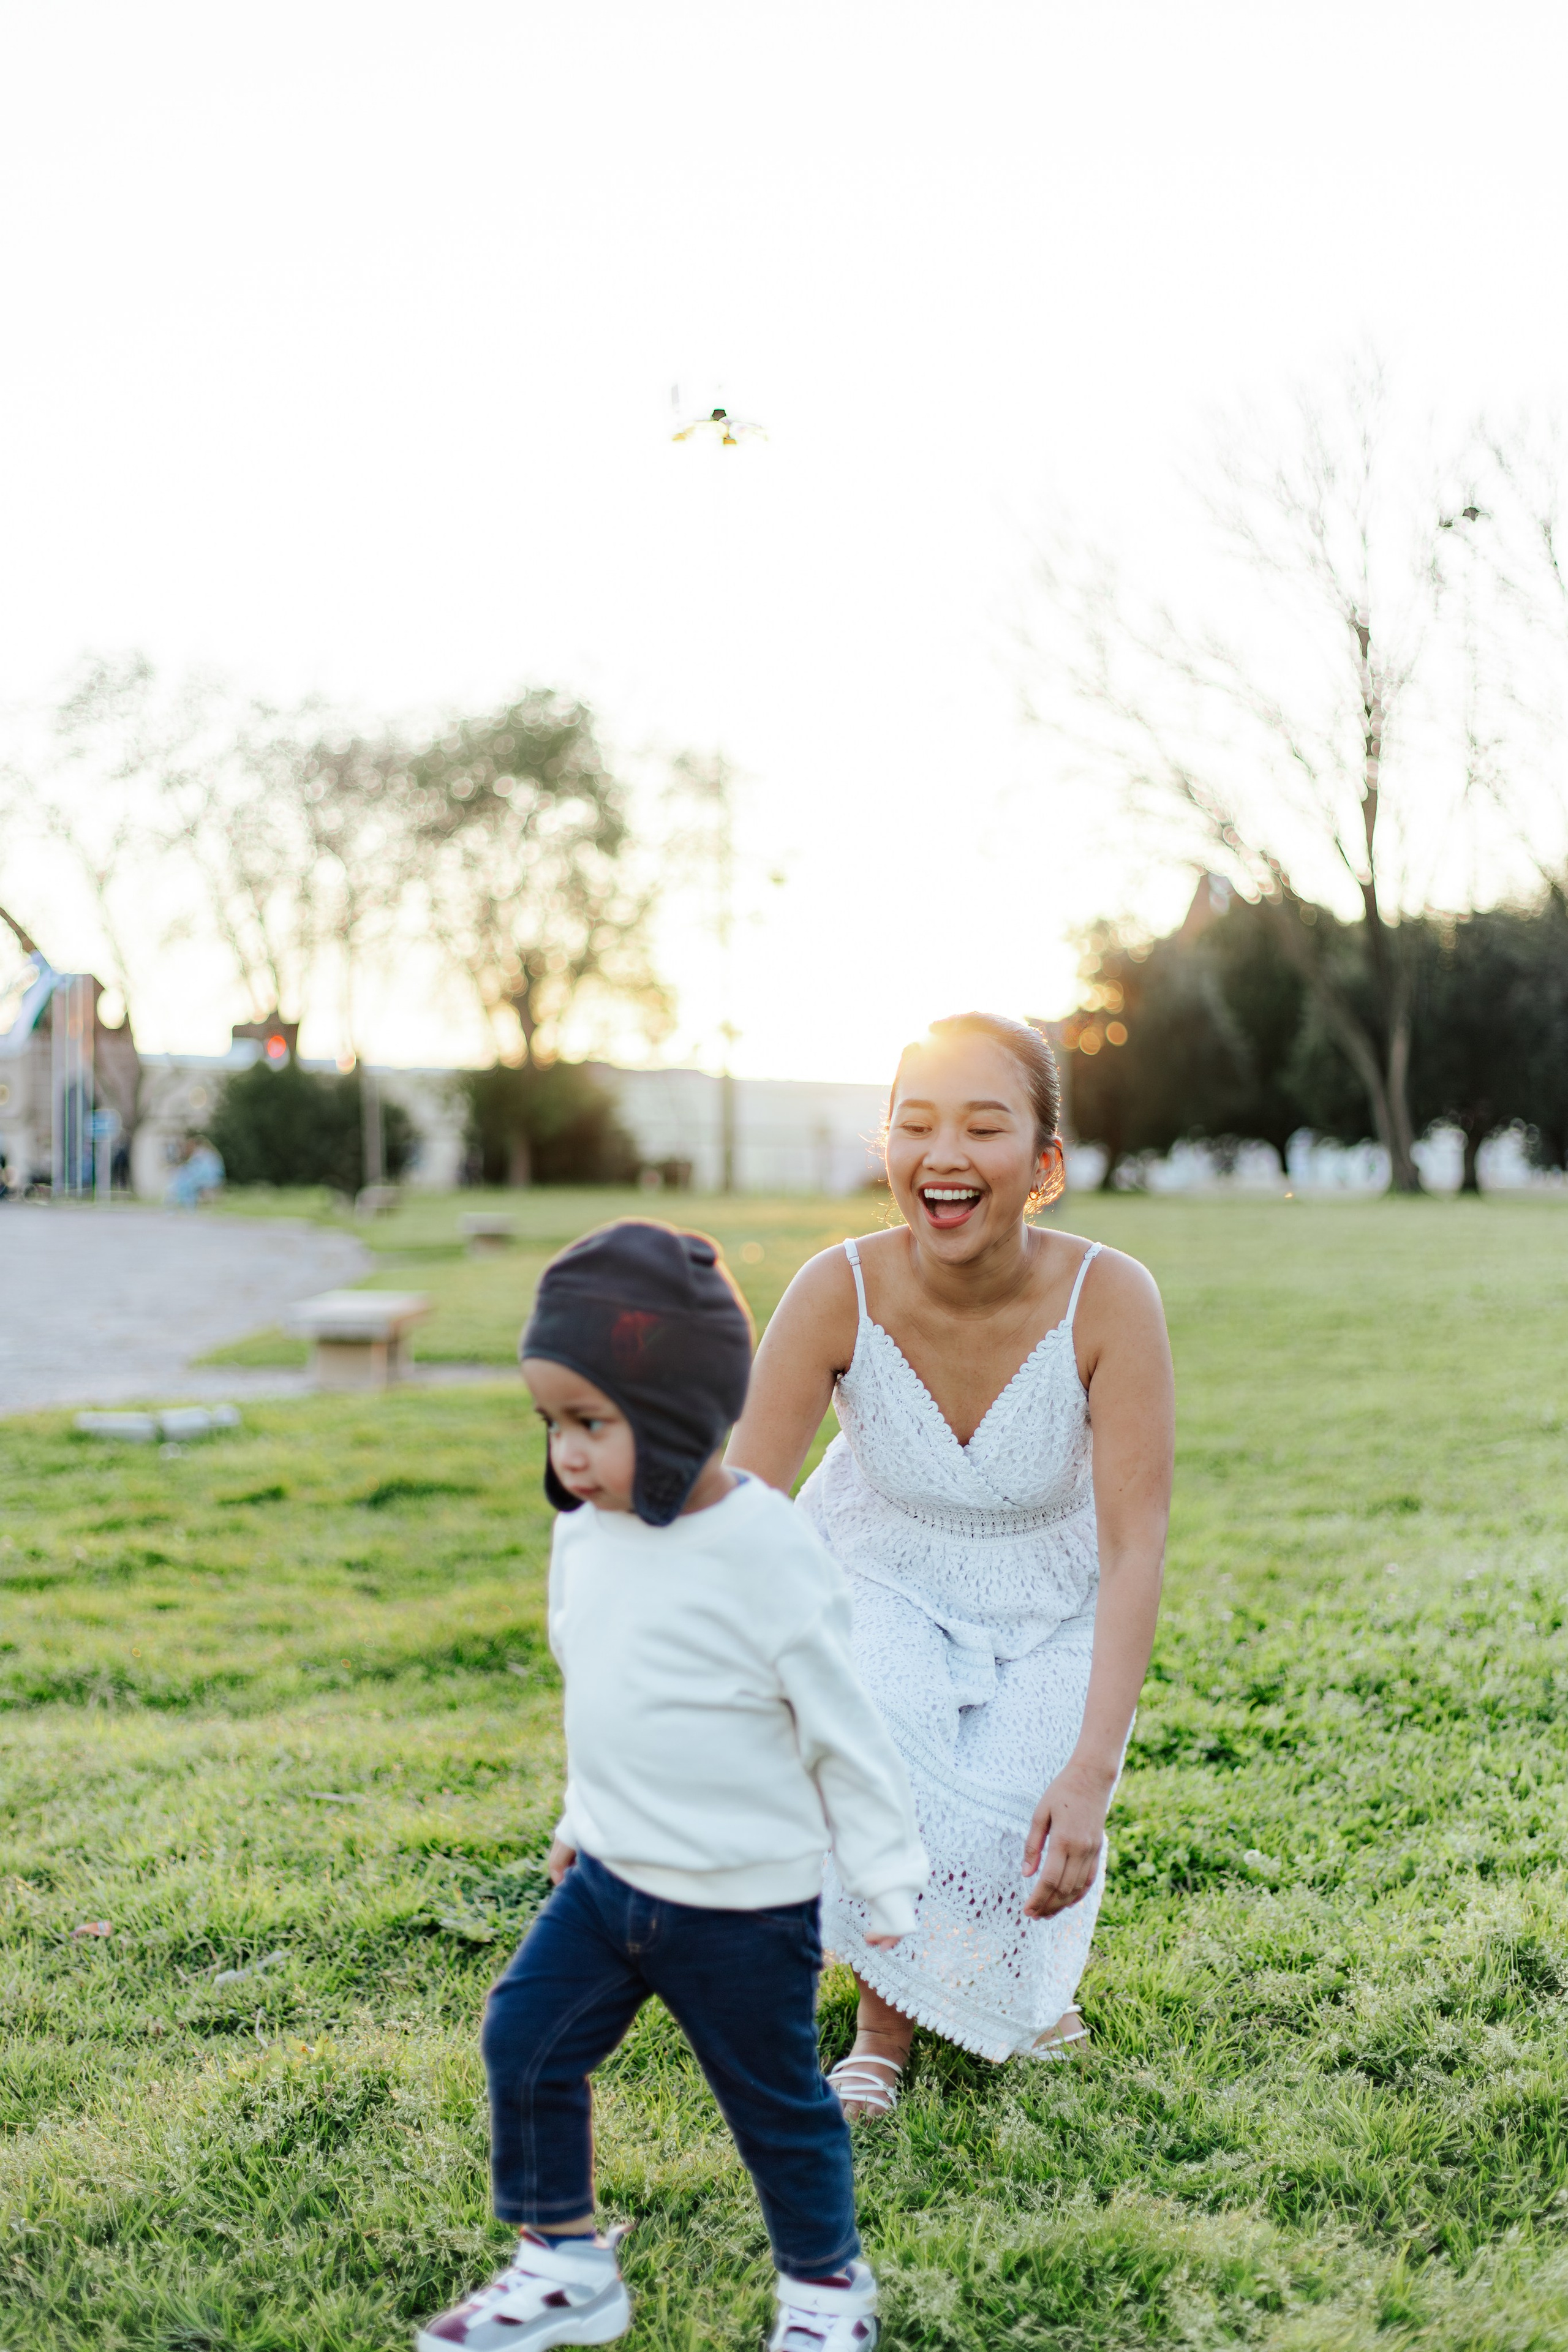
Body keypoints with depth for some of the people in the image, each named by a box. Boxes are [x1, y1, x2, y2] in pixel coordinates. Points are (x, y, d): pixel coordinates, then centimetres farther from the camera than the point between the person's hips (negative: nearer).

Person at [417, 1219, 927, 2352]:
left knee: (775, 2097, 8)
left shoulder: (764, 1552, -22)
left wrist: (888, 1875, -8)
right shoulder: (586, 1537, -1)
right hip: (610, 1875, 6)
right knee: (526, 2039, 3)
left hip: (743, 1902, -6)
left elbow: (842, 1725, -14)